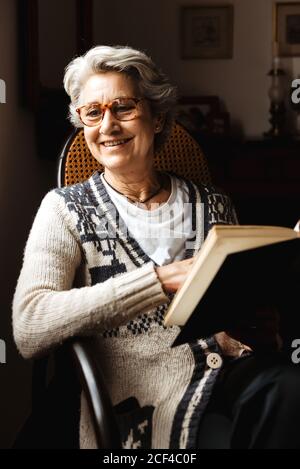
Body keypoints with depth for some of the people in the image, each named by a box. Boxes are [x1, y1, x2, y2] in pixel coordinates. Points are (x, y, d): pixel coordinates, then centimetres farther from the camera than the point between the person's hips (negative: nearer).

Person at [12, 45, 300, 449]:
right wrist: (160, 280, -19)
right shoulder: (67, 209, 6)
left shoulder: (214, 206, 15)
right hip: (149, 404, -4)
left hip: (235, 374, 5)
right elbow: (29, 331, -10)